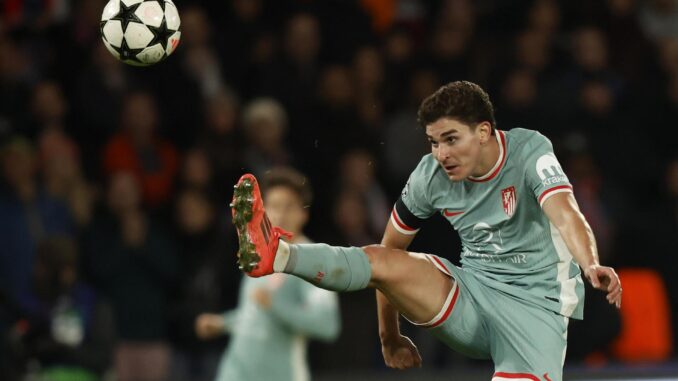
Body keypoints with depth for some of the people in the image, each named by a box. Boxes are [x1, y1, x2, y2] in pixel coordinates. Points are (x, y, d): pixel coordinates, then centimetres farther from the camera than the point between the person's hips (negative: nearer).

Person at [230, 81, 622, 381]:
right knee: (381, 260, -21)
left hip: (536, 304, -3)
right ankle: (275, 254, -39)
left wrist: (592, 266, -55)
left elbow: (567, 217, -34)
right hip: (473, 294, 3)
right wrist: (390, 337, 14)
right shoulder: (432, 174, -3)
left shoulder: (530, 151, -16)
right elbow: (391, 248, 10)